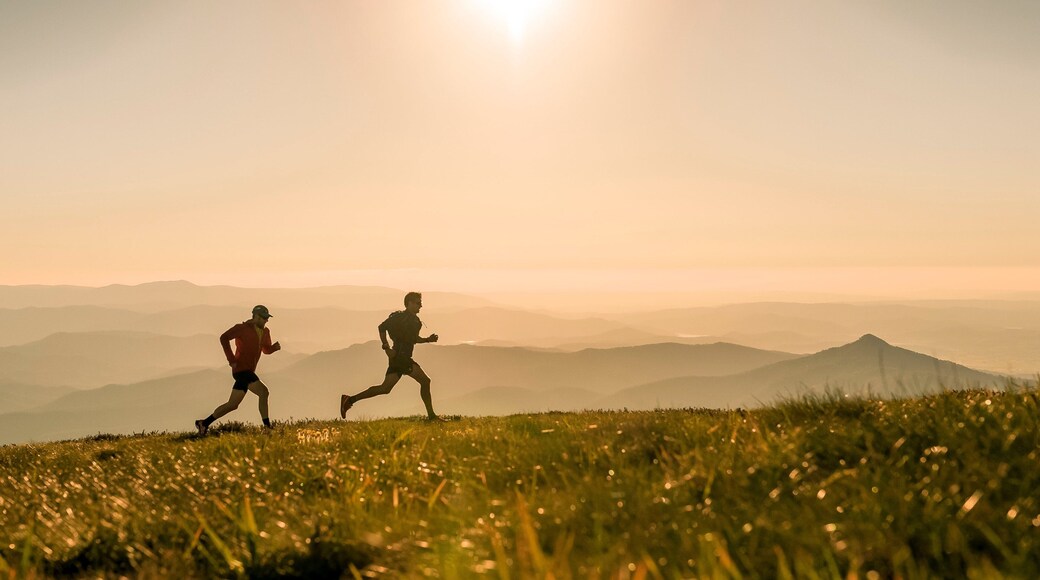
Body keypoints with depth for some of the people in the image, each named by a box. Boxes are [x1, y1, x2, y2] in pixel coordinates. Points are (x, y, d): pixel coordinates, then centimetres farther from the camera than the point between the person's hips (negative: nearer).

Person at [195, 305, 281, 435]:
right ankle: (267, 426, -19)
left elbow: (267, 349, 29)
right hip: (241, 369, -9)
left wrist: (276, 346, 4)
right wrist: (231, 359, -19)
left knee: (232, 405, 7)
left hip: (247, 371, 9)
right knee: (264, 392, -21)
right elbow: (224, 337, -13)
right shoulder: (243, 328, -8)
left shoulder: (265, 331, 15)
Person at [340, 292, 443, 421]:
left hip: (403, 358, 10)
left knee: (385, 388, 7)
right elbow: (382, 327, -14)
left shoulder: (415, 319, 20)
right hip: (400, 356, -10)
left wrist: (428, 339, 16)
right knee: (424, 380, -14)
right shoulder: (402, 317, -9)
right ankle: (431, 415, -11)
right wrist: (386, 347, -19)